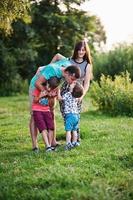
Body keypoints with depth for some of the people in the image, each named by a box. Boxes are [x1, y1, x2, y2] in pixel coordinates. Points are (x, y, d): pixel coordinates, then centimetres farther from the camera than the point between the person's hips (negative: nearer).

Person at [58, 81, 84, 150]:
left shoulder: (68, 94, -11)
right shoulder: (76, 97, 10)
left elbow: (60, 98, -4)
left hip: (69, 115, -7)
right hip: (76, 115, 7)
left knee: (68, 130, -7)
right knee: (74, 130, 14)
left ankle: (68, 144, -13)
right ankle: (74, 143, 19)